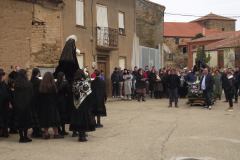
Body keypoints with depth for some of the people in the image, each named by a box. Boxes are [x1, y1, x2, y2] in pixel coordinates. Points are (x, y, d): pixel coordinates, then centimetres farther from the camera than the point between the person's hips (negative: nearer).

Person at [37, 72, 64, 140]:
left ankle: (46, 134, 10)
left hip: (43, 106, 4)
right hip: (51, 105, -4)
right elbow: (55, 96, -8)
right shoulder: (52, 86, -14)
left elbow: (39, 97, 3)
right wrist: (55, 103, 9)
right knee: (53, 119, 4)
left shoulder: (41, 86, -3)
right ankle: (56, 134, 9)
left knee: (45, 120, 9)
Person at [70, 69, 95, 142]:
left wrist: (75, 102, 12)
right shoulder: (85, 83, -11)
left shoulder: (74, 83, 1)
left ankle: (80, 136, 15)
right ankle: (83, 136, 5)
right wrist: (90, 104, -6)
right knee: (84, 119, 3)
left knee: (78, 119, 10)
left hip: (77, 105, 4)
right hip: (84, 104, -4)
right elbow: (89, 94, -12)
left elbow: (73, 94, 5)